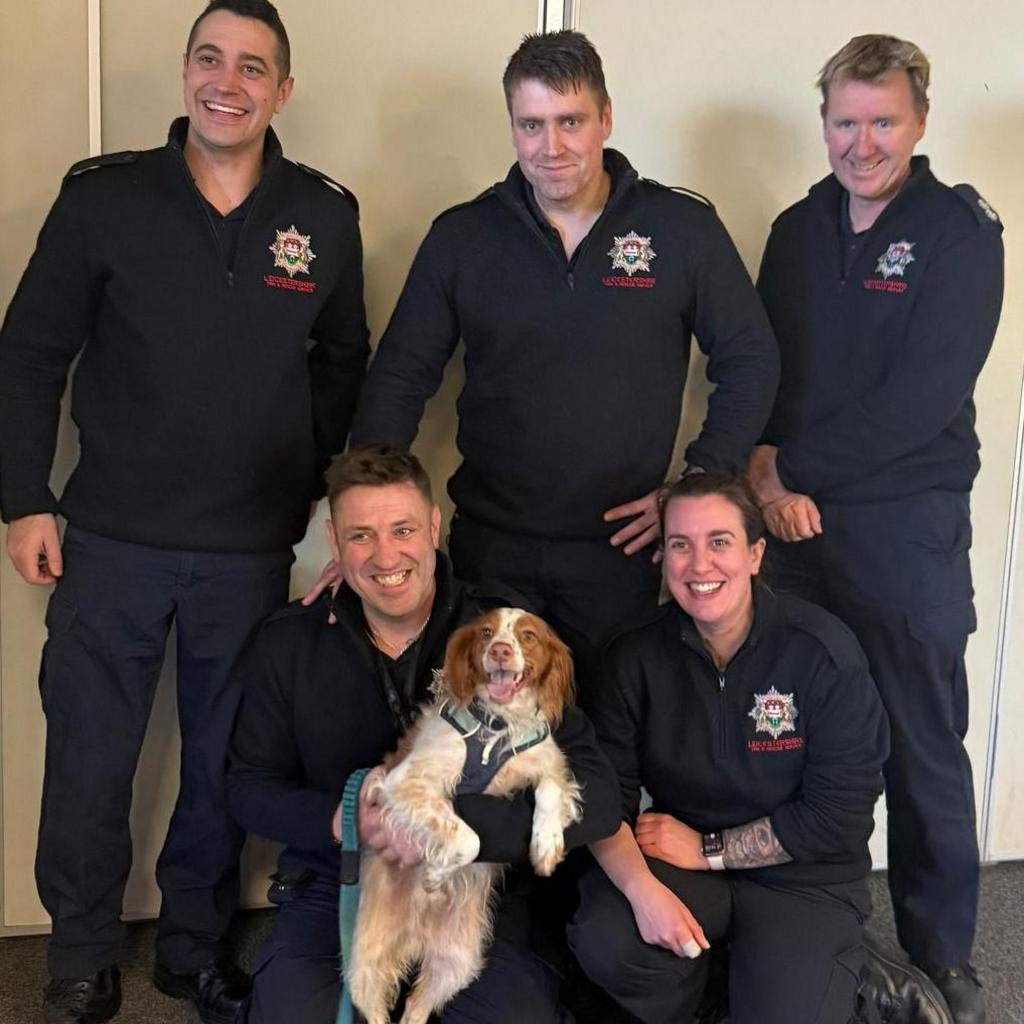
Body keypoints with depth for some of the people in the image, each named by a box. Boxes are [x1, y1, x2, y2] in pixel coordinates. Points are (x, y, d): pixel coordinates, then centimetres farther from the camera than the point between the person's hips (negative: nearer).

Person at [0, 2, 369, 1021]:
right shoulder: (102, 197, -3)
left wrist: (325, 498, 5)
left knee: (224, 765, 13)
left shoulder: (325, 217, 2)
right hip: (111, 542, -1)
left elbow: (342, 366, 11)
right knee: (88, 759, 9)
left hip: (253, 551, 1)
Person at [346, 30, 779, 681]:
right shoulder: (461, 237, 0)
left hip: (620, 546, -1)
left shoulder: (684, 228, -4)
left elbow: (751, 362, 3)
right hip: (488, 547, 1)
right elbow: (400, 377, 0)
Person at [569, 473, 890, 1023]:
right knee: (604, 943, -26)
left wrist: (707, 849, -12)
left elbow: (837, 813, -13)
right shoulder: (635, 656, -7)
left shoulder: (823, 651, -15)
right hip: (679, 862, 2)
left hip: (803, 878, -1)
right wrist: (642, 887, -29)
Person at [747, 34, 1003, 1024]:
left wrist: (792, 468, -15)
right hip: (794, 519, 4)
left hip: (907, 524, -4)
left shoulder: (961, 232, -4)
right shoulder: (798, 229, 11)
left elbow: (921, 398, -14)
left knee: (922, 748, 5)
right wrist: (761, 462, -10)